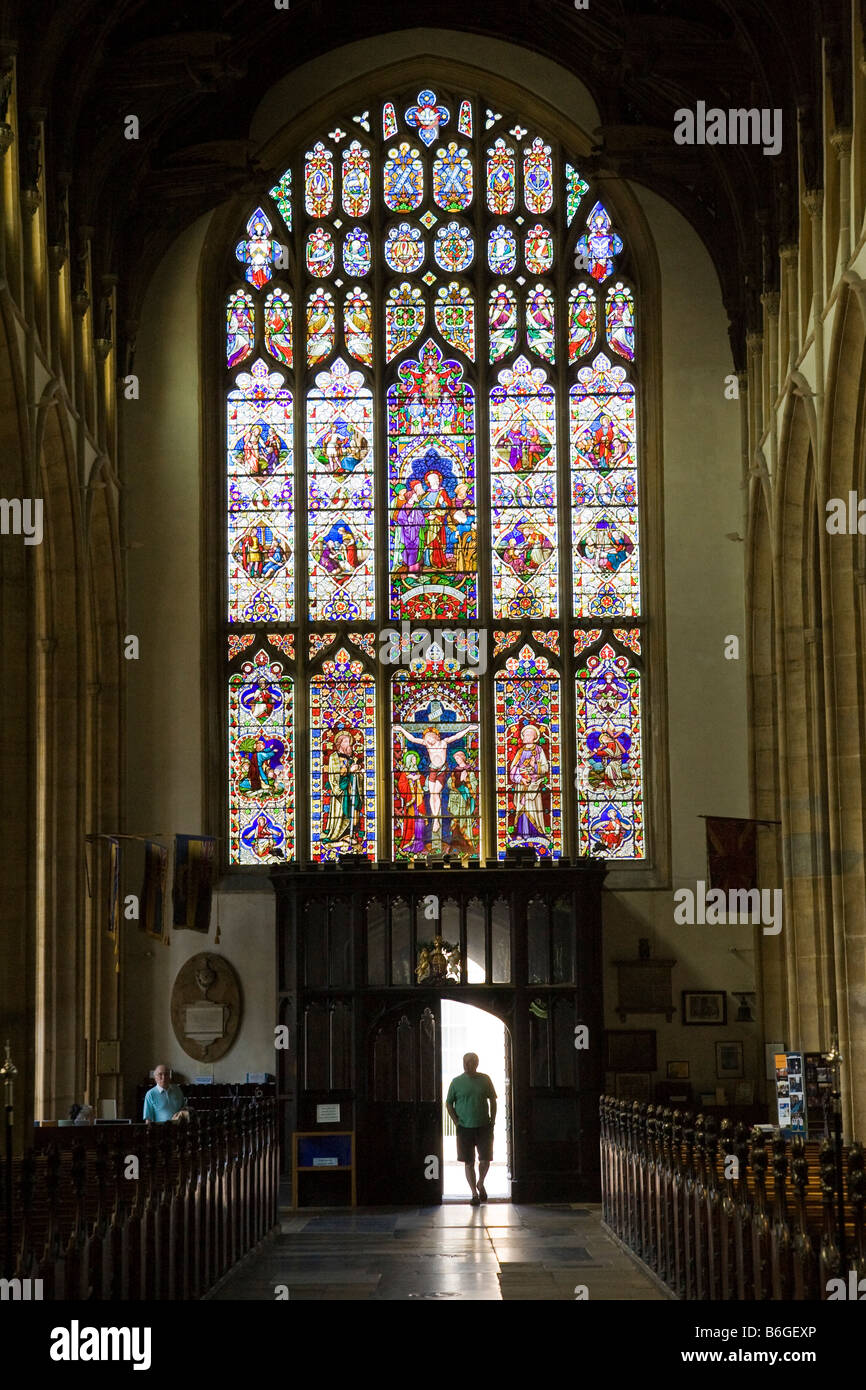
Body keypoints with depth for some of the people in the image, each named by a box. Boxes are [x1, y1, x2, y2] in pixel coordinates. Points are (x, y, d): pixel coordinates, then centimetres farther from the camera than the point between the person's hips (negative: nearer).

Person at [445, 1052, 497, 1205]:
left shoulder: (485, 1080, 3)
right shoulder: (456, 1082, -1)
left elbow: (493, 1101, 11)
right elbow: (449, 1103, 6)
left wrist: (492, 1120, 3)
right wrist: (457, 1122, -3)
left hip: (484, 1127, 1)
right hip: (465, 1128, -1)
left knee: (485, 1160, -2)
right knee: (469, 1163, 2)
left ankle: (480, 1184, 25)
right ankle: (474, 1193, 12)